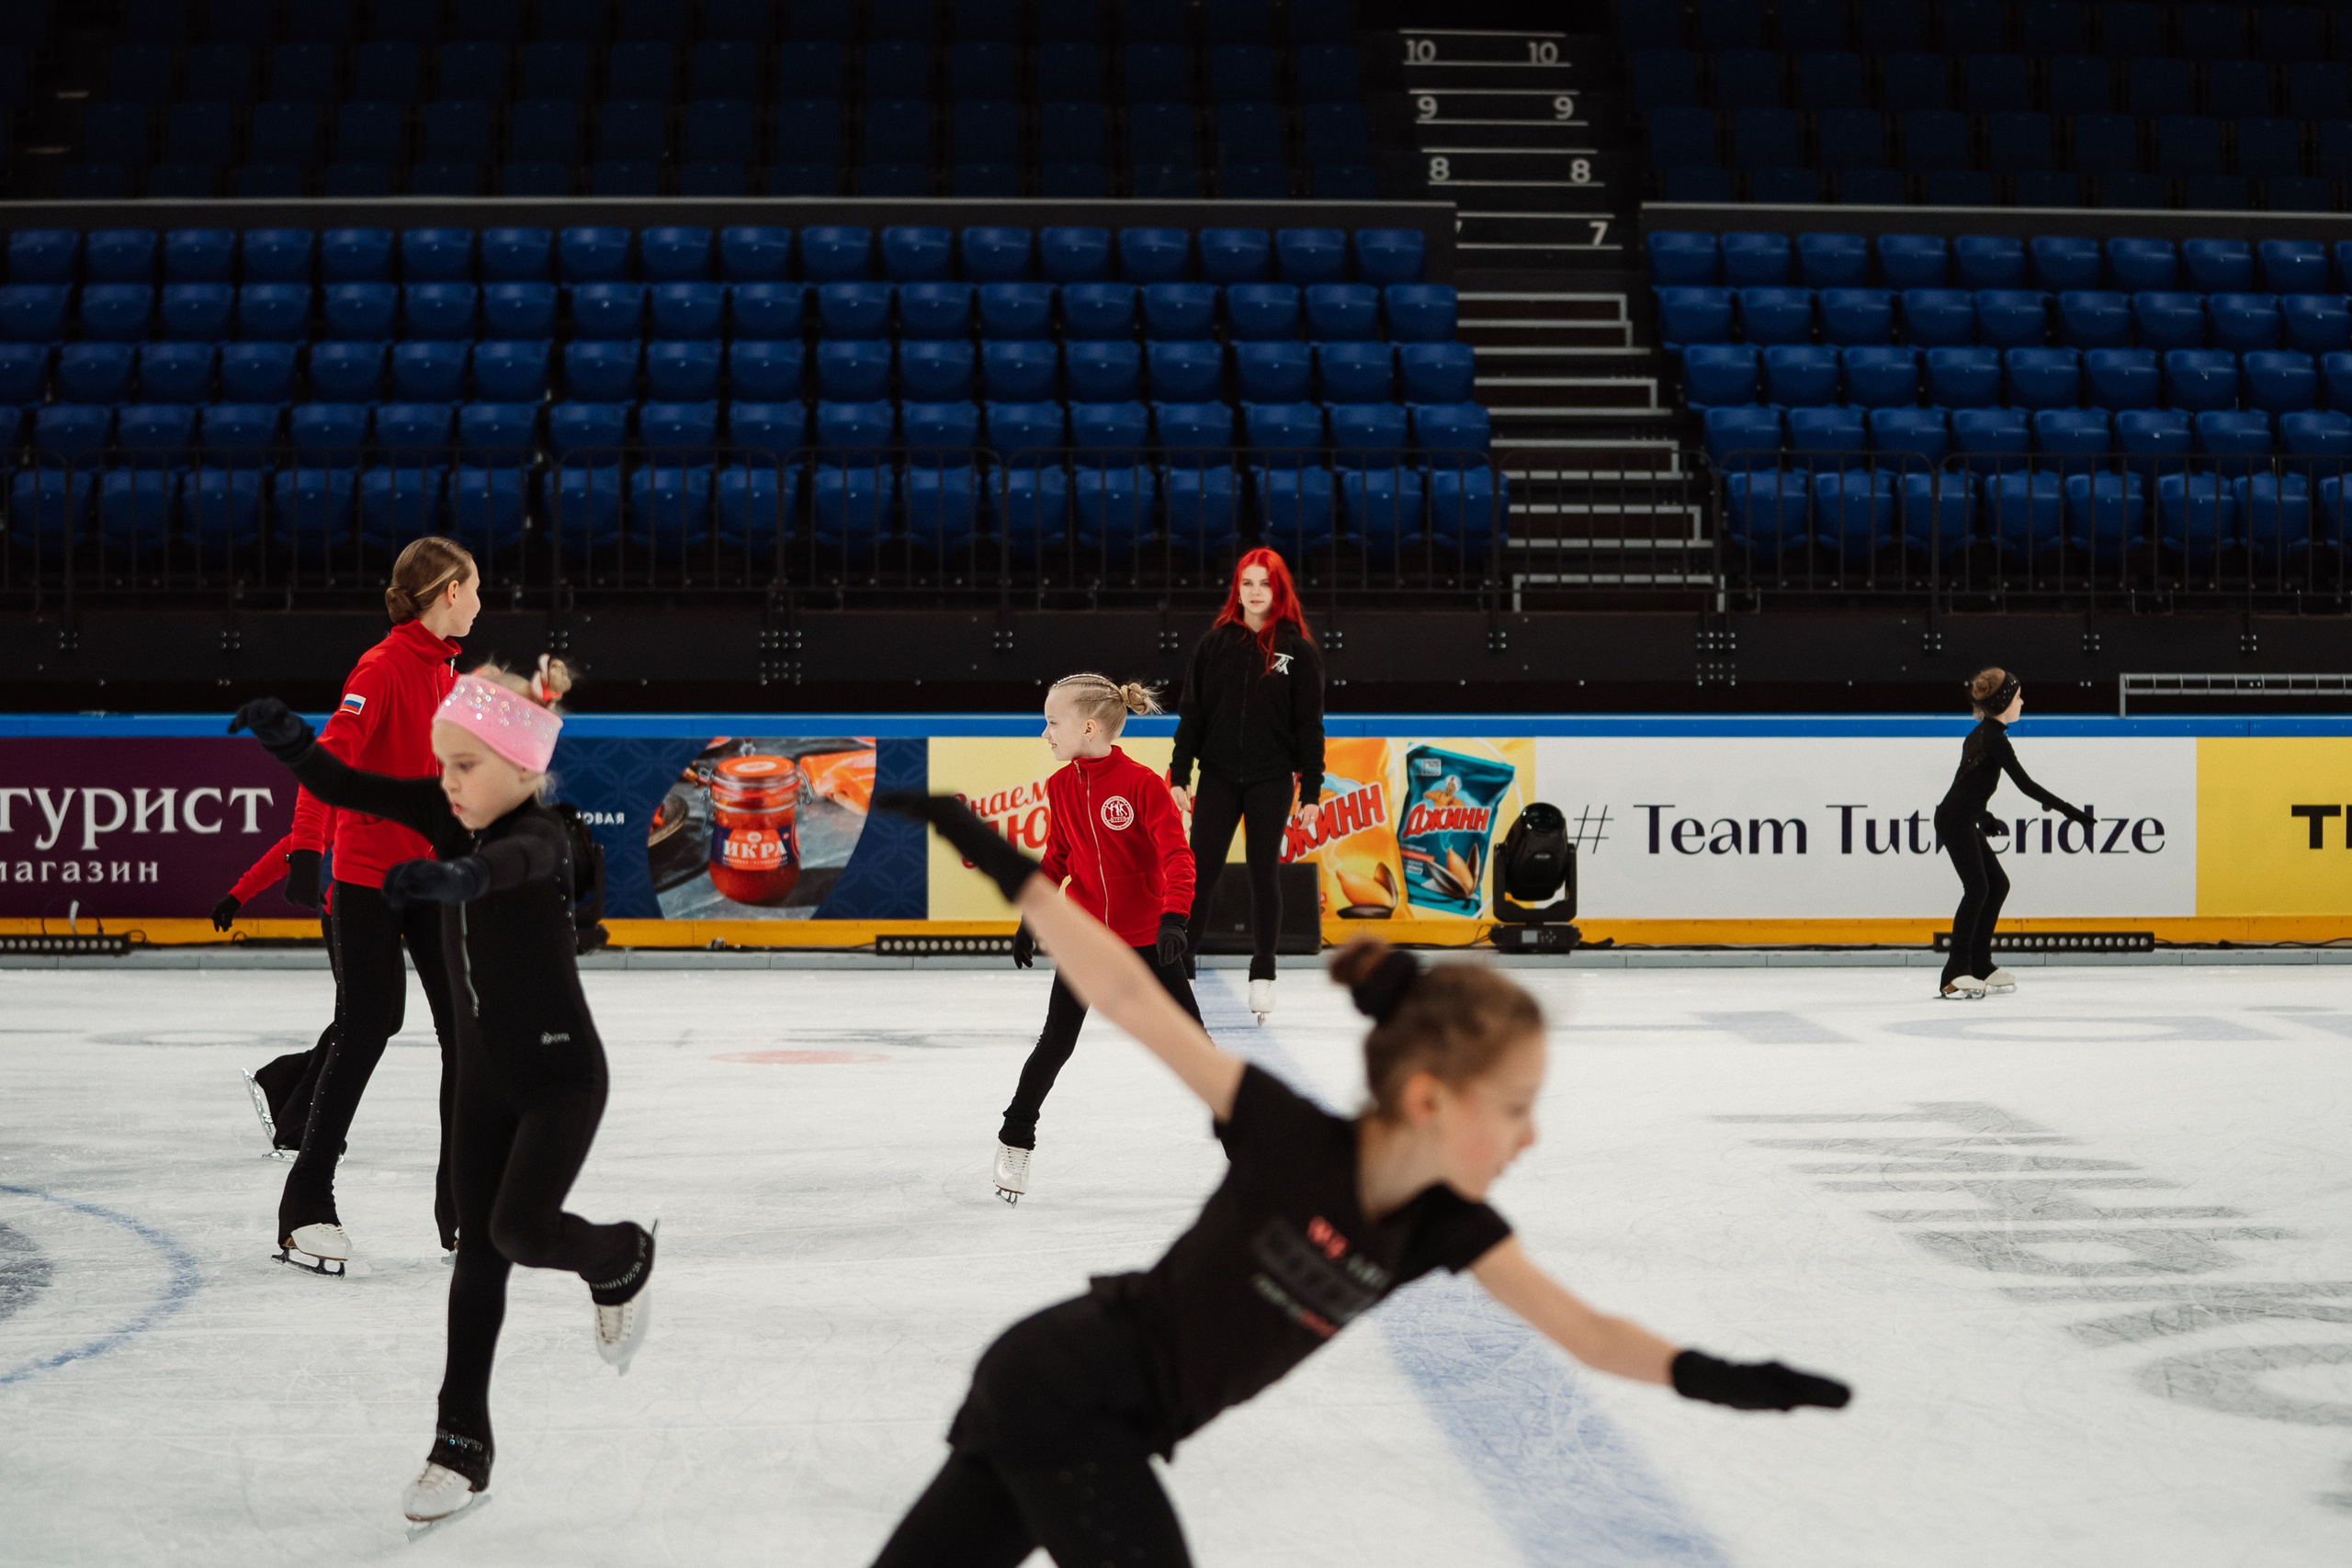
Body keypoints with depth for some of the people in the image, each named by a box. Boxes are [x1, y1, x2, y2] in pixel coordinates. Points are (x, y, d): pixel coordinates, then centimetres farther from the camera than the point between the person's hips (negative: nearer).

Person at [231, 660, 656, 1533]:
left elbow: (510, 860, -47)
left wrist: (449, 876, -70)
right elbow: (347, 791, -11)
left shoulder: (542, 835, -23)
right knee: (478, 1251, 8)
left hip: (561, 1075, -7)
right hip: (484, 1075, 7)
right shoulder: (448, 816, -4)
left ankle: (622, 1263, 19)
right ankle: (463, 1444, 15)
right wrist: (290, 742, -33)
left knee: (521, 1232, -15)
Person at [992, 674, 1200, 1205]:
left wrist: (1173, 916, -32)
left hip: (1147, 937, -4)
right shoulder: (1060, 786, -1)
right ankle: (1015, 1140, 19)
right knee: (1056, 1041, 4)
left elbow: (1177, 856, -21)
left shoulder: (1142, 783, -18)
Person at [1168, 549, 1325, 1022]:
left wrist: (1311, 791, -4)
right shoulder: (1215, 643, 3)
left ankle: (1262, 977, 13)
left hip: (1271, 780, -1)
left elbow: (1309, 725, -1)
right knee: (1200, 873, -1)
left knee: (1263, 873, 4)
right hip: (1218, 777, 1)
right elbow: (1191, 713, 4)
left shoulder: (1299, 651, -1)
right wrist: (1179, 775, -2)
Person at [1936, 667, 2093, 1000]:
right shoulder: (1994, 739, -15)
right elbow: (2025, 784, -18)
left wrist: (1984, 817, 31)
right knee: (1977, 887, -15)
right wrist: (2069, 811, -15)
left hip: (1962, 820, 10)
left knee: (1998, 884, 11)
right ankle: (1956, 973, -18)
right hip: (1956, 820, -10)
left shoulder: (1982, 734, 15)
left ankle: (1980, 966, 14)